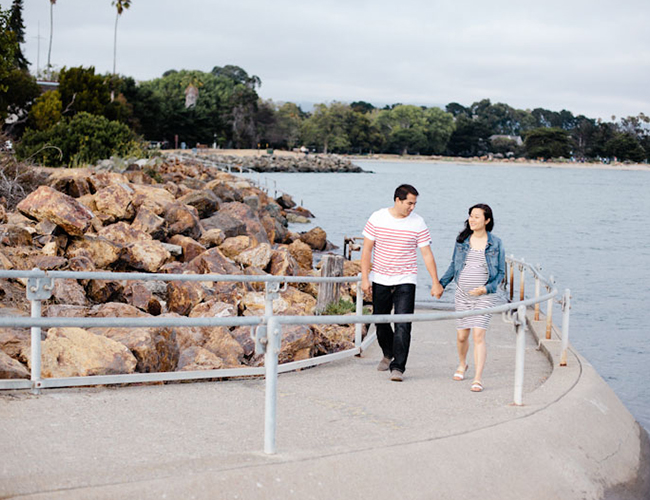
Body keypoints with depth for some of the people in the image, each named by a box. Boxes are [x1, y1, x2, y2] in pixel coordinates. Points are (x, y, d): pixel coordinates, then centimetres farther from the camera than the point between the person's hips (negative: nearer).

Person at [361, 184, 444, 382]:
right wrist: (365, 278, -6)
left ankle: (397, 367, -9)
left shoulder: (417, 223, -5)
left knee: (403, 325, -12)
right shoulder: (377, 218, -3)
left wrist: (435, 283, -3)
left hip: (405, 280, -2)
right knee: (381, 321, 13)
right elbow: (367, 249, 0)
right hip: (380, 280, 2)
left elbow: (427, 254, -1)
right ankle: (388, 354, 40)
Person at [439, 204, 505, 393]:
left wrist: (486, 288, -12)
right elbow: (453, 266, 16)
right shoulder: (462, 241, 5)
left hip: (484, 296, -3)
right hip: (462, 295, 3)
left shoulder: (495, 243, -2)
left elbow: (501, 272, 2)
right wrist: (441, 283, 8)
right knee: (462, 335, 10)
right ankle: (462, 365, 39)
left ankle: (478, 378, -12)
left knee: (478, 335, -13)